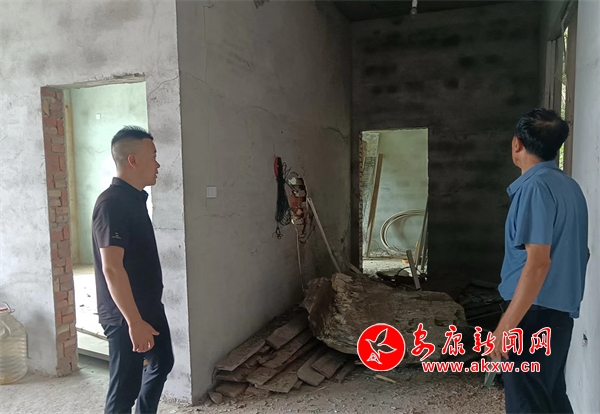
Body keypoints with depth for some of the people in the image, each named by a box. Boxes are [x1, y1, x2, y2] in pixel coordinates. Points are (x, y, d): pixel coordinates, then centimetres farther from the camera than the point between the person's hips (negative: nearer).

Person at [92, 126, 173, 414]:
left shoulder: (136, 198, 9)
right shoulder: (111, 203, -21)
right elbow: (112, 268, -26)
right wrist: (134, 322, -26)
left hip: (150, 306, 10)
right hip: (126, 315, -10)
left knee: (162, 363, 23)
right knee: (126, 385, 4)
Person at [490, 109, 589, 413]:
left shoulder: (534, 186, -18)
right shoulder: (570, 185, 10)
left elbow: (538, 263, -23)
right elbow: (578, 252, 17)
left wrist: (507, 324, -22)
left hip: (535, 312, -9)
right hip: (561, 311, 9)